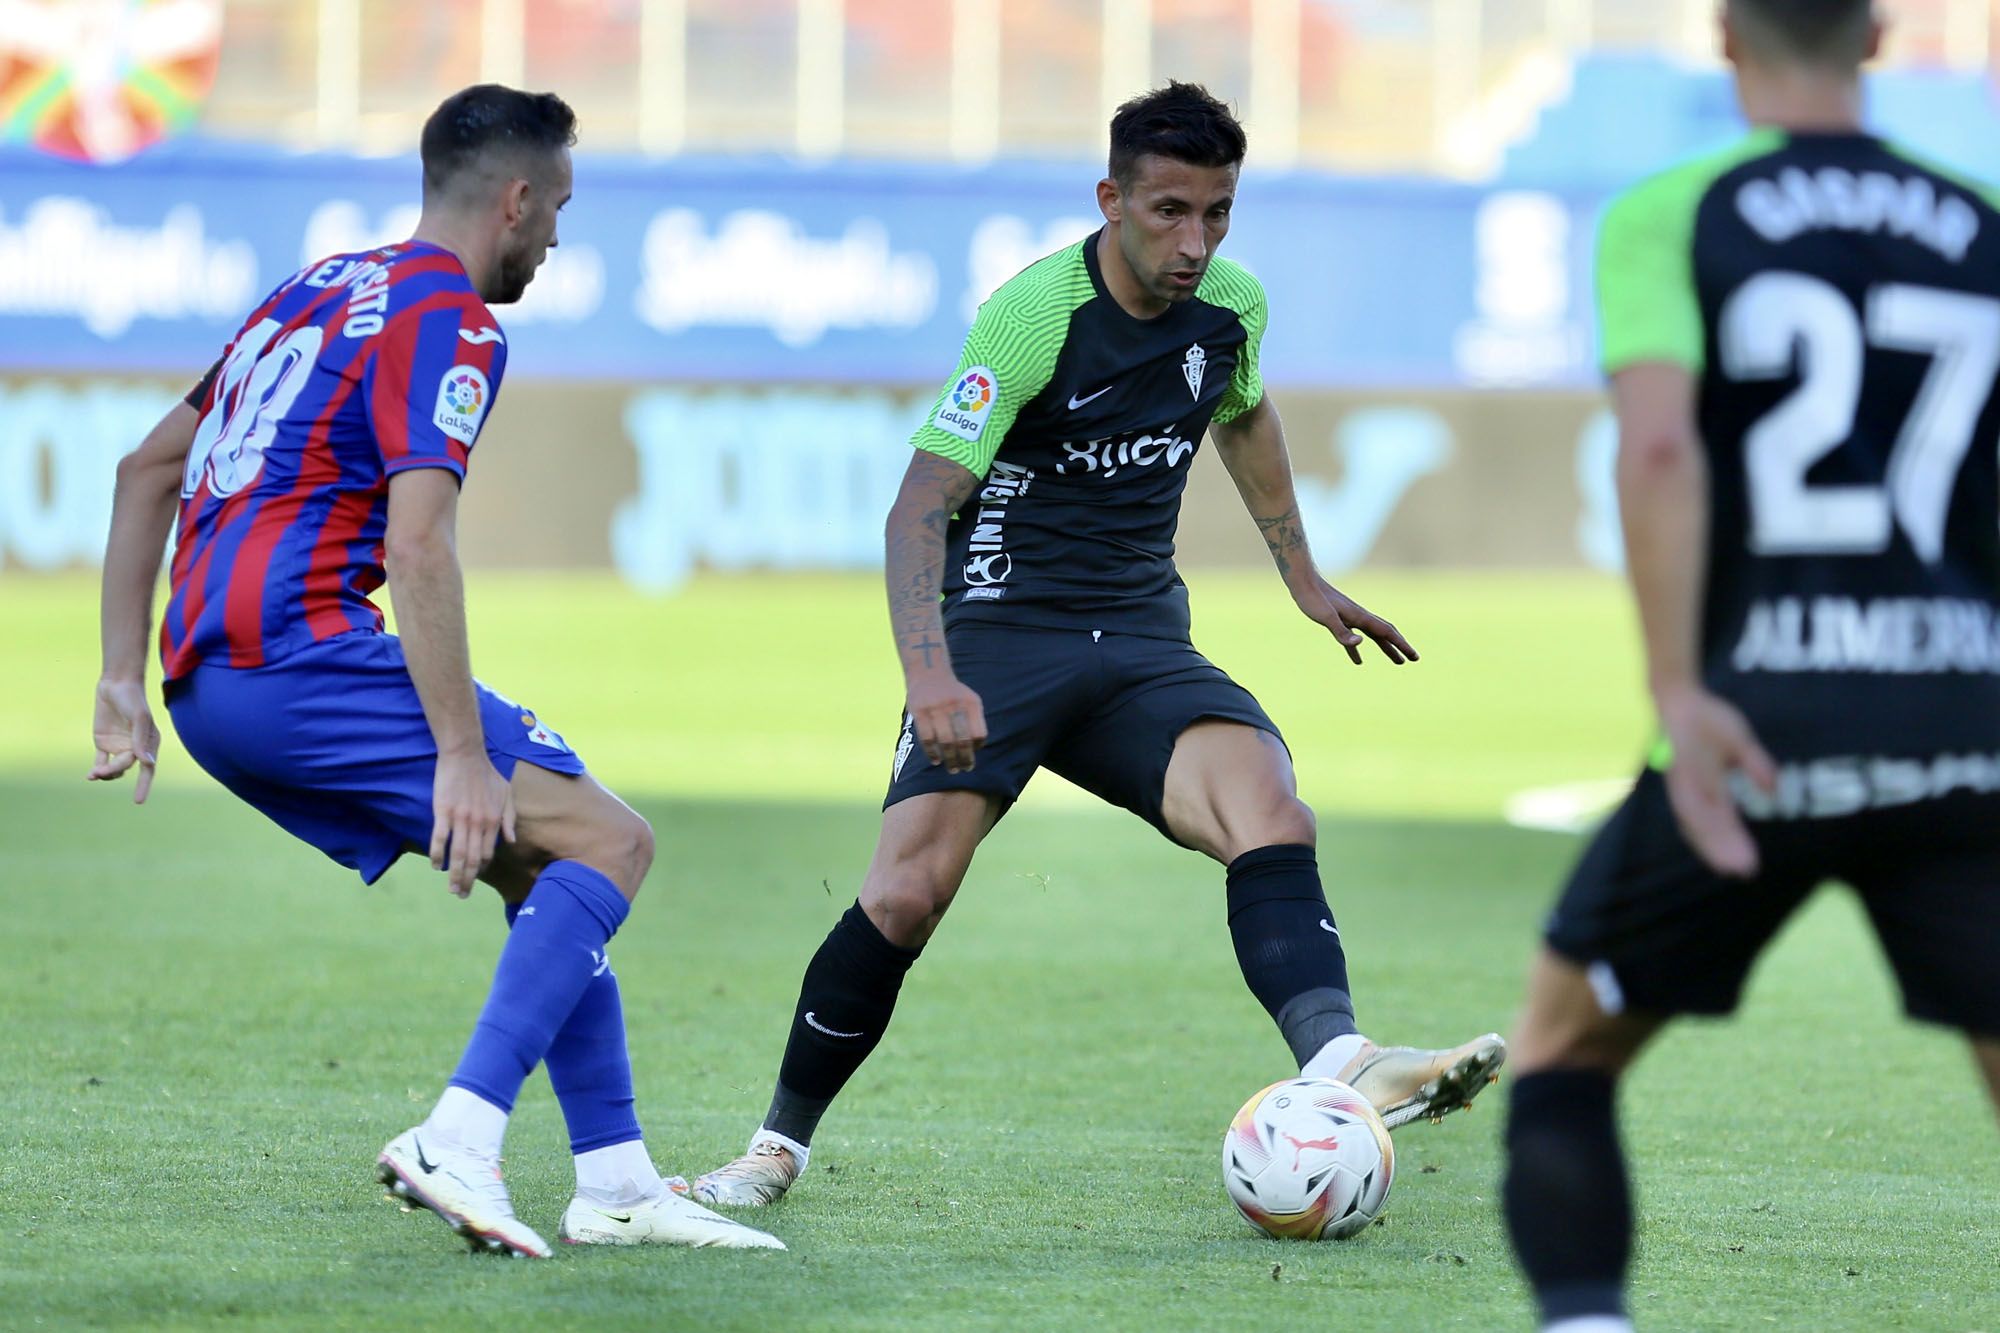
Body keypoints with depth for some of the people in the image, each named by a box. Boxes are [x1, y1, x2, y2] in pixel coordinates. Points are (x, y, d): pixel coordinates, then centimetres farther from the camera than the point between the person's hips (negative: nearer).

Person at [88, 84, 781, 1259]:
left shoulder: (320, 290, 23)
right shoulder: (448, 321, -6)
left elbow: (149, 467, 25)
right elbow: (417, 545, -19)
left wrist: (125, 678, 21)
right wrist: (461, 755, -21)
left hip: (206, 679, 9)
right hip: (297, 650, -9)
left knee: (545, 869, 15)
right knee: (607, 843, -7)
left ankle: (617, 1184, 10)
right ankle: (460, 1141, -22)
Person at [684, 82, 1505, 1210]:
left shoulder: (1232, 308, 3)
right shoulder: (1035, 313, -15)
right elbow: (921, 503, -19)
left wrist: (1304, 577, 33)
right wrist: (930, 674, -33)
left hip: (1141, 643, 4)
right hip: (999, 634, -4)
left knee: (1271, 810, -26)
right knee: (909, 894, -18)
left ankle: (1340, 1064, -44)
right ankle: (780, 1146, 2)